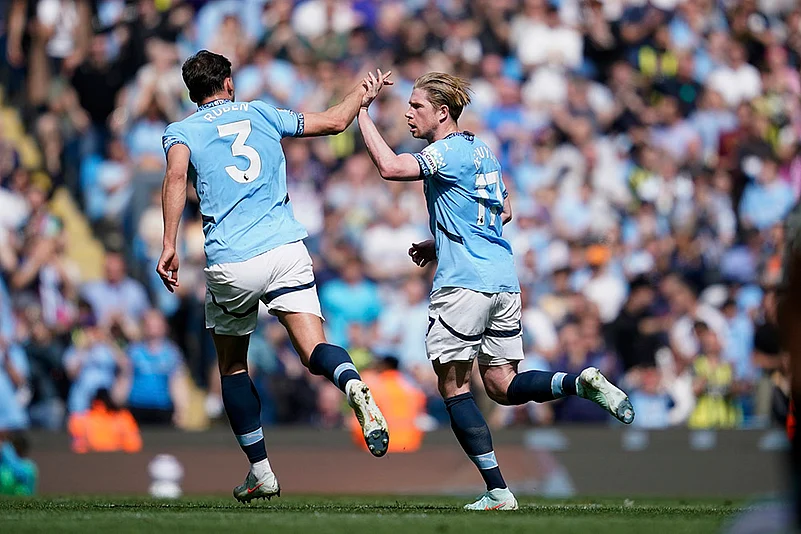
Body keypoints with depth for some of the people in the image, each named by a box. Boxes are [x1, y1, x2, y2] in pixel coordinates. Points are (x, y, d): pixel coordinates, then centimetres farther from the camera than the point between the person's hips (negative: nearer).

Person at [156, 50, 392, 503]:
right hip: (286, 251, 1)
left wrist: (170, 245, -18)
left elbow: (177, 175, -13)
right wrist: (363, 95, 44)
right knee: (315, 350, -8)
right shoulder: (261, 114, 18)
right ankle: (354, 387, -42)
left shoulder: (182, 131, 9)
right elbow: (334, 122, 25)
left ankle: (261, 473, 17)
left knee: (233, 367, 18)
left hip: (230, 263, -1)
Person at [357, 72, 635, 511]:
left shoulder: (448, 152, -10)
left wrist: (361, 111, -15)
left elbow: (390, 167, -25)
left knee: (453, 386, -1)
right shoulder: (480, 150, 17)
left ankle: (497, 491, -7)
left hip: (464, 283, -8)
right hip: (504, 281, 9)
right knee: (504, 387, 11)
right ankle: (581, 383, -12)